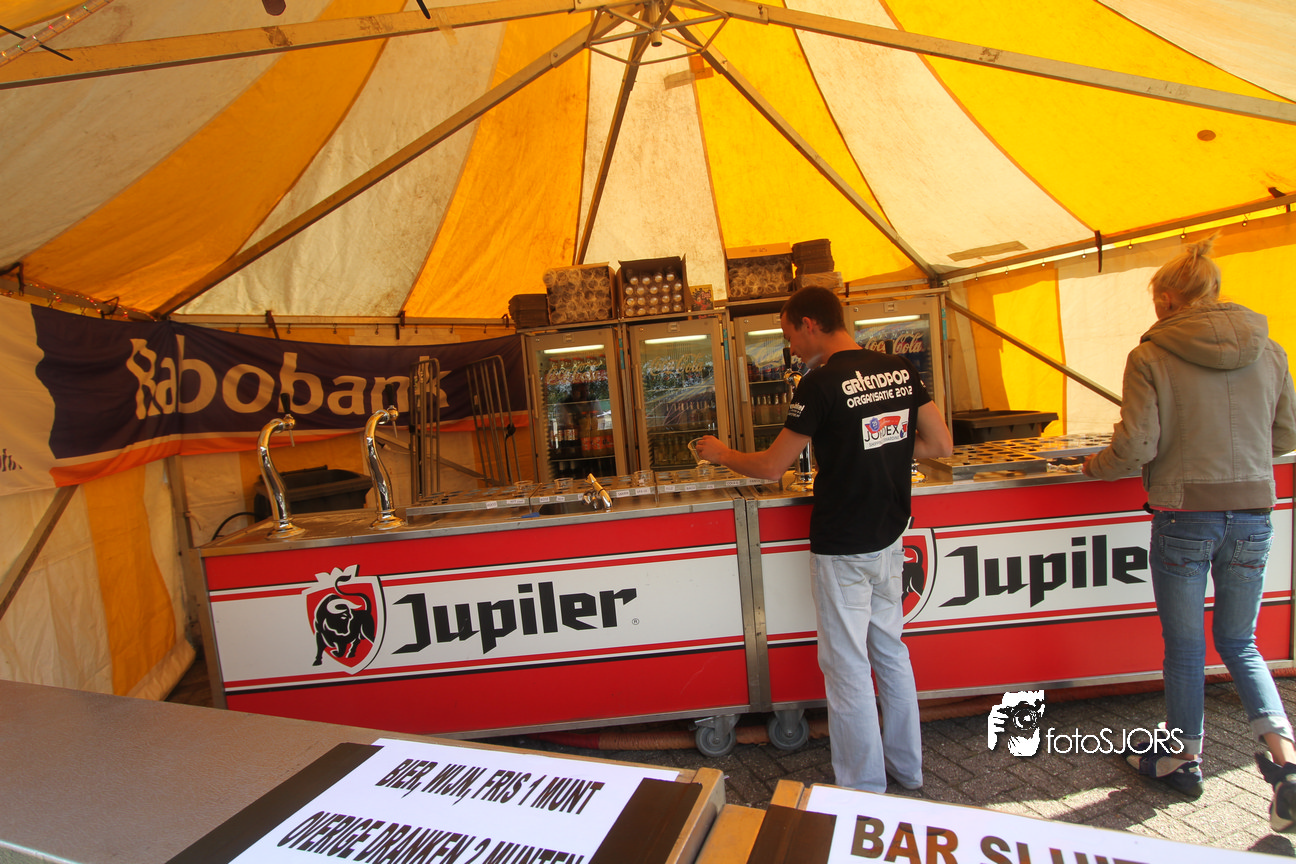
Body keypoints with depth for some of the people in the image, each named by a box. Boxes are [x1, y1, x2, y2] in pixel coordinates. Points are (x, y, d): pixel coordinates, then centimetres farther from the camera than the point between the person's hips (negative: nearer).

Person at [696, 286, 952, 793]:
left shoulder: (822, 384, -18)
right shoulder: (900, 370, 2)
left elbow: (771, 467, -13)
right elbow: (942, 445, 7)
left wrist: (721, 454, 4)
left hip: (841, 547, -7)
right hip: (889, 537, 8)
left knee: (848, 665, 6)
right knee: (890, 650, 21)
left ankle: (864, 789, 20)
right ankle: (907, 767, 37)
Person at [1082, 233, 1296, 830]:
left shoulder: (1152, 357, -11)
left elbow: (1135, 448, -16)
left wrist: (1093, 466, 3)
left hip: (1184, 516, -4)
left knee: (1184, 647, 13)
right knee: (1239, 642, 22)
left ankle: (1184, 759, 30)